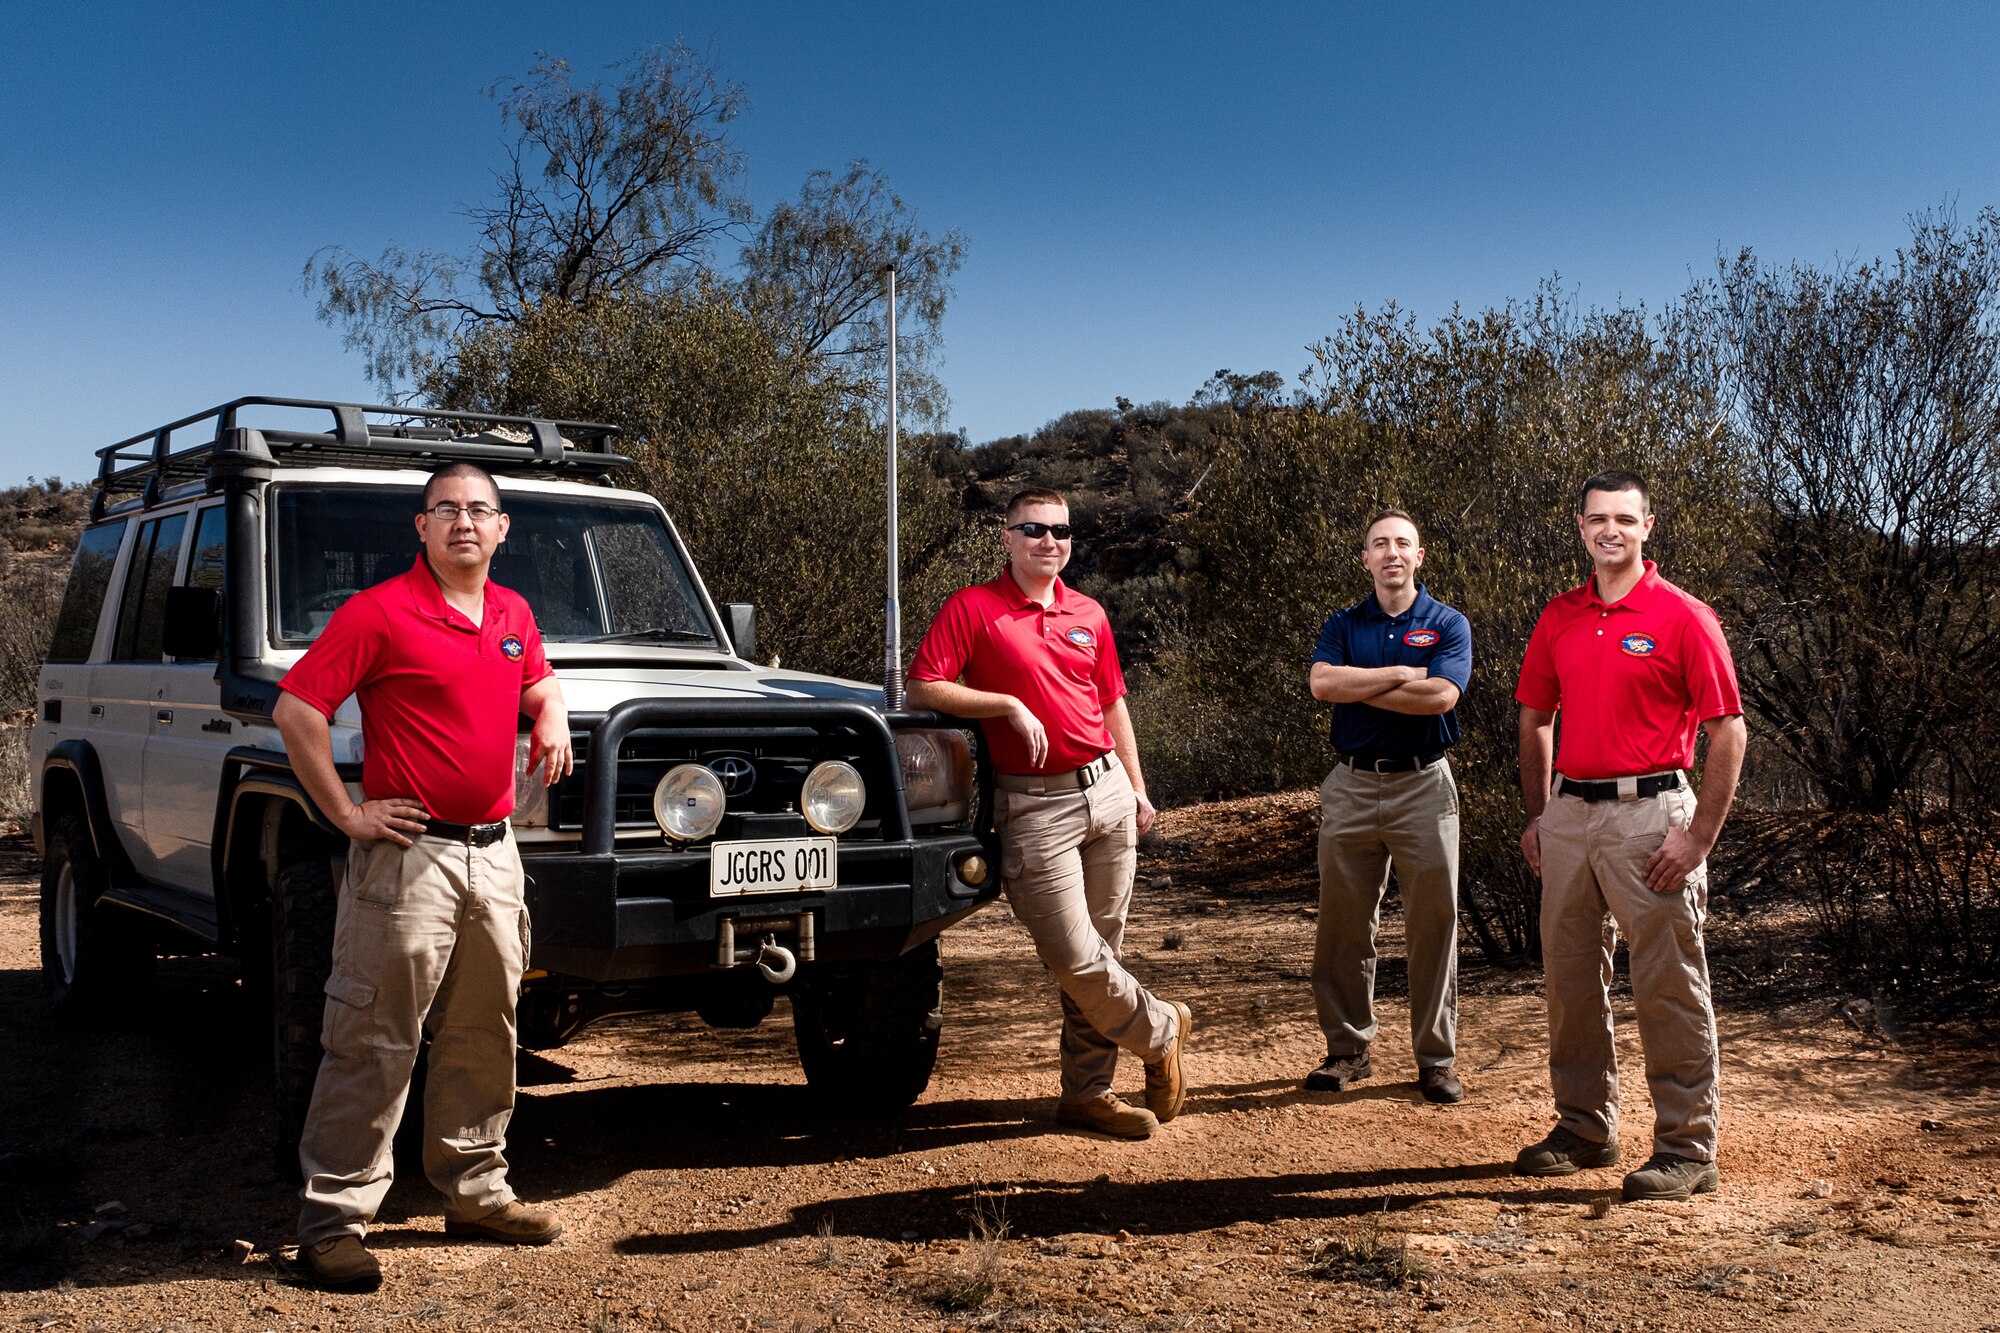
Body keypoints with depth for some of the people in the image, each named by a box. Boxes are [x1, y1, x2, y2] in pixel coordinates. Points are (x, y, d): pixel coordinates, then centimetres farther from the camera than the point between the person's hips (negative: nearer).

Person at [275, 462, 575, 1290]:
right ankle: (333, 1217, 4)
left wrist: (552, 718, 8)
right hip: (410, 853, -7)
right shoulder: (380, 612, -9)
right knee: (375, 1046, -4)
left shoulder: (513, 615, 12)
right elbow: (296, 710, -11)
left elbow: (539, 683, 31)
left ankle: (475, 1193, 27)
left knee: (483, 1037, 15)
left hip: (493, 853, 7)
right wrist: (347, 816, -11)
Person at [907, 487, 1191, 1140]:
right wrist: (1009, 705, -15)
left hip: (1107, 790, 5)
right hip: (1034, 806, -5)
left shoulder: (1089, 615, 14)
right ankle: (1160, 1027, 18)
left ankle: (1088, 1092, 18)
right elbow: (923, 690, -10)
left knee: (1100, 948, 8)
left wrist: (1137, 788, 18)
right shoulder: (972, 607, -3)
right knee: (1073, 956, -9)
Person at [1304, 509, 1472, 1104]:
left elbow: (1441, 695, -14)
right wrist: (1402, 674, -11)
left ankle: (1435, 1058, 11)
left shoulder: (1447, 624, 4)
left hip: (1423, 786, -2)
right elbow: (1323, 683, -10)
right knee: (1344, 924, 4)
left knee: (1433, 924, 1)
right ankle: (1348, 1049, 16)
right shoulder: (1343, 624, 10)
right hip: (1352, 786, 2)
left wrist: (1358, 686, -9)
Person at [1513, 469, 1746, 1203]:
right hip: (1569, 813, 6)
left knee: (1668, 984, -2)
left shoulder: (1683, 617, -6)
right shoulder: (1558, 618, 10)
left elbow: (1728, 732, -8)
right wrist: (1537, 815, 13)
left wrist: (1700, 836, -14)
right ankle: (1585, 1127, 26)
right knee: (1570, 976, 12)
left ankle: (1687, 1147, 7)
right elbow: (1535, 719, 20)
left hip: (1649, 813, -6)